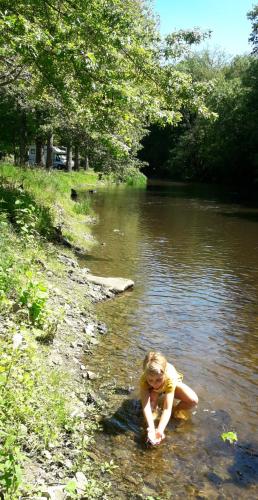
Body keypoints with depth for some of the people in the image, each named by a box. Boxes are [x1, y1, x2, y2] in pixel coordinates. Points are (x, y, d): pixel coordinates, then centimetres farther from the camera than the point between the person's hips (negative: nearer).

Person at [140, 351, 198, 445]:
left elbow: (167, 409, -44)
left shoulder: (170, 378, -44)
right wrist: (151, 429, -57)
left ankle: (177, 409, 5)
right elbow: (145, 406, -43)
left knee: (193, 400, -26)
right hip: (153, 389, 1)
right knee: (152, 396, -35)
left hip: (173, 384, -1)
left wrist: (160, 430, -57)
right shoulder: (144, 379, -40)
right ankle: (154, 410, 1)